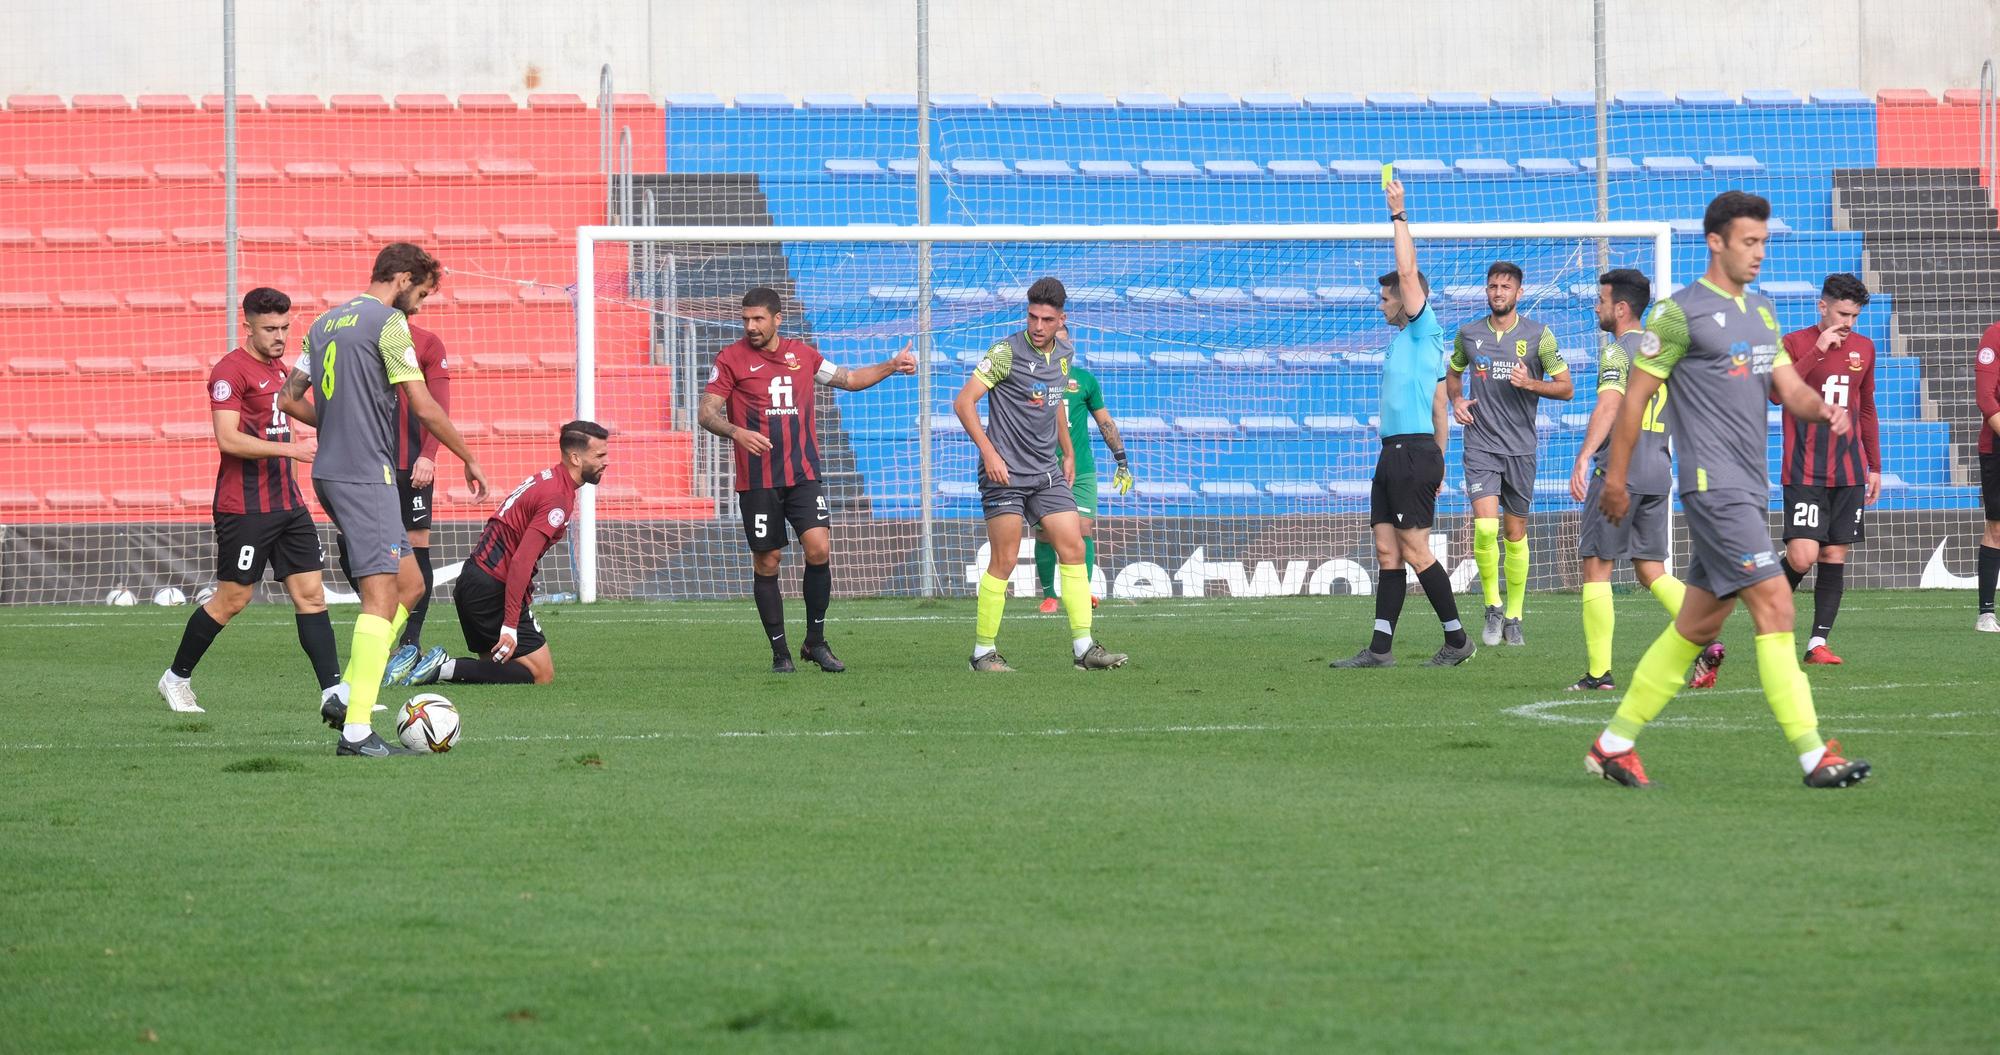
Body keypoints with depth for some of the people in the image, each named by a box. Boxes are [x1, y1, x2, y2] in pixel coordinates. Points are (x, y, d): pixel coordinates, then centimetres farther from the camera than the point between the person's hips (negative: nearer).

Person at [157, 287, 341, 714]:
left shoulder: (276, 366, 14)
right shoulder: (231, 371, -13)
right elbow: (228, 440, -22)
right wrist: (290, 449, -26)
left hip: (286, 502, 8)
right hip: (245, 507, -8)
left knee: (310, 593, 0)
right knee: (233, 599, -2)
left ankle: (333, 691, -4)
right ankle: (176, 679, 16)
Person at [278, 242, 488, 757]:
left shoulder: (324, 323, 16)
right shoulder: (389, 323, -9)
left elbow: (290, 399, 19)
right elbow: (424, 407, -12)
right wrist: (470, 459, -1)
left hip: (330, 472, 9)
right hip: (366, 476, -9)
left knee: (409, 584, 15)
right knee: (381, 597, -11)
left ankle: (346, 695, 9)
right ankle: (357, 730, -18)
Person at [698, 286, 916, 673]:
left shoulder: (802, 354, 11)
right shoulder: (731, 359, 0)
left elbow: (849, 379, 25)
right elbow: (706, 413, -5)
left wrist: (892, 366, 13)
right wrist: (737, 432, -24)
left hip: (803, 475, 2)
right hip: (758, 479, -2)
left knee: (819, 549, -12)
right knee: (767, 562, 0)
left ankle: (815, 641, 3)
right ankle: (780, 651, 11)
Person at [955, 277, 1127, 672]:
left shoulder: (1064, 355, 9)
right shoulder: (1007, 353, -12)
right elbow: (963, 402, -13)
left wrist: (1068, 453, 27)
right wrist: (989, 452, -21)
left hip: (1047, 473, 6)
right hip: (1006, 473, -6)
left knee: (1074, 550, -1)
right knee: (1003, 562, -7)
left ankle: (1084, 647, 0)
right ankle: (984, 651, 3)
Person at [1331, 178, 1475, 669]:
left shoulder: (1424, 330, -5)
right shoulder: (1408, 339, 20)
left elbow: (1408, 271, -15)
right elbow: (1440, 411, 23)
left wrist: (1399, 215, -9)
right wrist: (1438, 462, 23)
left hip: (1413, 452, -10)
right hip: (1394, 453, 10)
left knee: (1415, 550, -8)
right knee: (1387, 550, 6)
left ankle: (1456, 639, -3)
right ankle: (1381, 647, 5)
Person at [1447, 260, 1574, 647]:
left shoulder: (1538, 335, 0)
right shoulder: (1468, 334, 6)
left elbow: (1566, 387, 3)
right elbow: (1454, 373, 24)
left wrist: (1530, 383, -15)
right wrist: (1456, 400, 3)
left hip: (1520, 447, 0)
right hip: (1480, 444, 0)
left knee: (1516, 534, 6)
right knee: (1485, 527, -17)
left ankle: (1514, 616, 18)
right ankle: (1493, 608, 0)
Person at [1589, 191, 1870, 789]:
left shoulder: (1760, 312, 17)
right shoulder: (1681, 313, -8)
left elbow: (1789, 389, 13)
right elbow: (1636, 396, -5)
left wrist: (1822, 409, -9)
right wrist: (1616, 477, -4)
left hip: (1749, 488, 9)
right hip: (1713, 487, -9)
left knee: (1699, 623, 11)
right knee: (1774, 603, -15)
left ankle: (1615, 744, 20)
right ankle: (1814, 756, -17)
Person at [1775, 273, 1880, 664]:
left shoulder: (1863, 348, 12)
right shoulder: (1795, 343, -3)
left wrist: (1874, 466, 19)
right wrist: (1817, 351, -23)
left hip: (1848, 472, 5)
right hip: (1805, 472, -5)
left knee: (1835, 558, 2)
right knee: (1802, 557, -15)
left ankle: (1818, 642, 5)